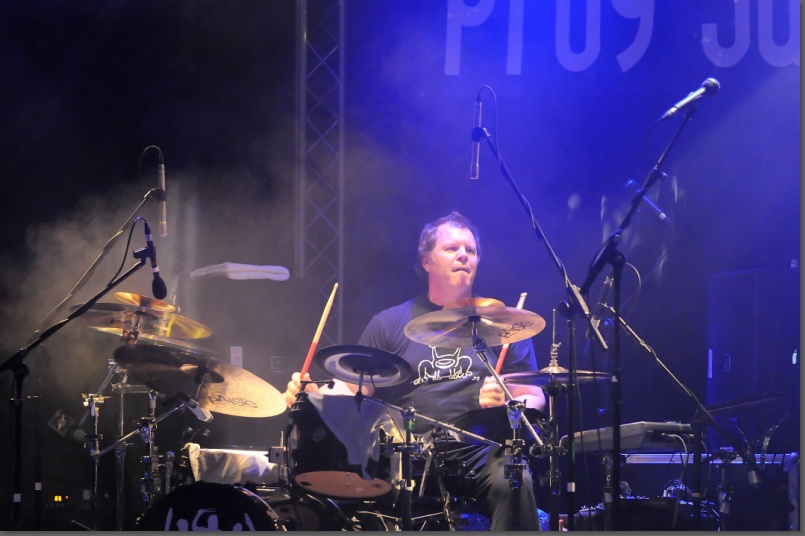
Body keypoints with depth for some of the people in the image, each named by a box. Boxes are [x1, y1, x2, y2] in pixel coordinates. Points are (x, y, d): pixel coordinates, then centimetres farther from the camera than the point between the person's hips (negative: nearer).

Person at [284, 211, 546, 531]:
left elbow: (533, 398, 10)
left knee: (513, 483, -35)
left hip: (482, 458, 0)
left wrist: (506, 404, -13)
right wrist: (313, 393, -10)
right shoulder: (390, 324, 15)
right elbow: (353, 389, 11)